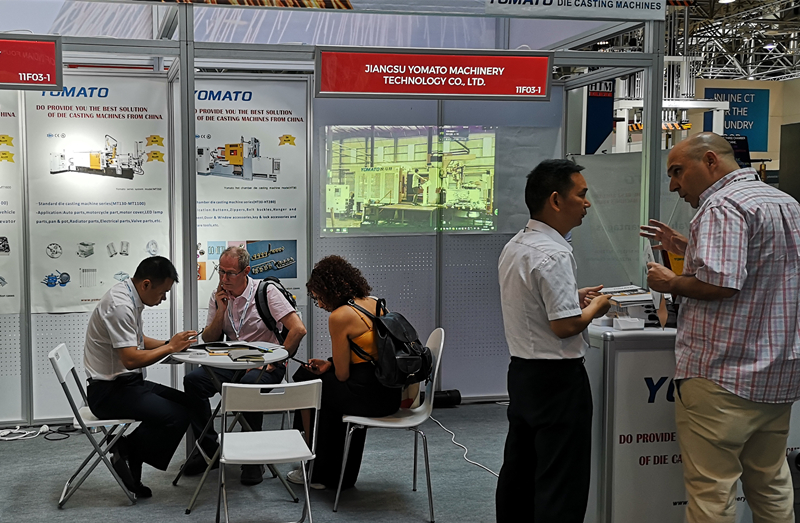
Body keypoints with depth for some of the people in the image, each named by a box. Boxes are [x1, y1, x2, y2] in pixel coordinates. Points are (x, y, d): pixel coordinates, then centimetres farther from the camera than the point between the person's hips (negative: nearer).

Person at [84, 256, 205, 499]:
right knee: (178, 416, -22)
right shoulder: (120, 305, -21)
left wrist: (171, 343, 9)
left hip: (128, 383, 10)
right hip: (108, 392, -10)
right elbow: (131, 359, -26)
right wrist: (170, 347, -15)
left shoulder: (130, 298, 10)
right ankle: (127, 452, -5)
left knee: (190, 404, 0)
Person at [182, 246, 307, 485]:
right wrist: (221, 310, -7)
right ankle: (209, 448, -7)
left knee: (248, 383, -38)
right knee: (192, 380, -20)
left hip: (264, 364, -5)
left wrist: (275, 361, -16)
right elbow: (209, 341, 7)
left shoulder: (265, 292, -7)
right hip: (232, 362, 5)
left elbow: (298, 329, -15)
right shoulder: (218, 297, 8)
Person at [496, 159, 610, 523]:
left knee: (518, 472, 18)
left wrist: (573, 298, 14)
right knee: (561, 484, -2)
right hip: (557, 378, -10)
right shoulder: (553, 254, -21)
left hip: (520, 371, 10)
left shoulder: (514, 247, 9)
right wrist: (594, 308, -5)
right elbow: (565, 326, -23)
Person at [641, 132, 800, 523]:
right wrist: (687, 248, 22)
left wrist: (669, 282, -8)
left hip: (722, 375, -9)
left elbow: (720, 284, -26)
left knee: (711, 491, -2)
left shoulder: (723, 206, -15)